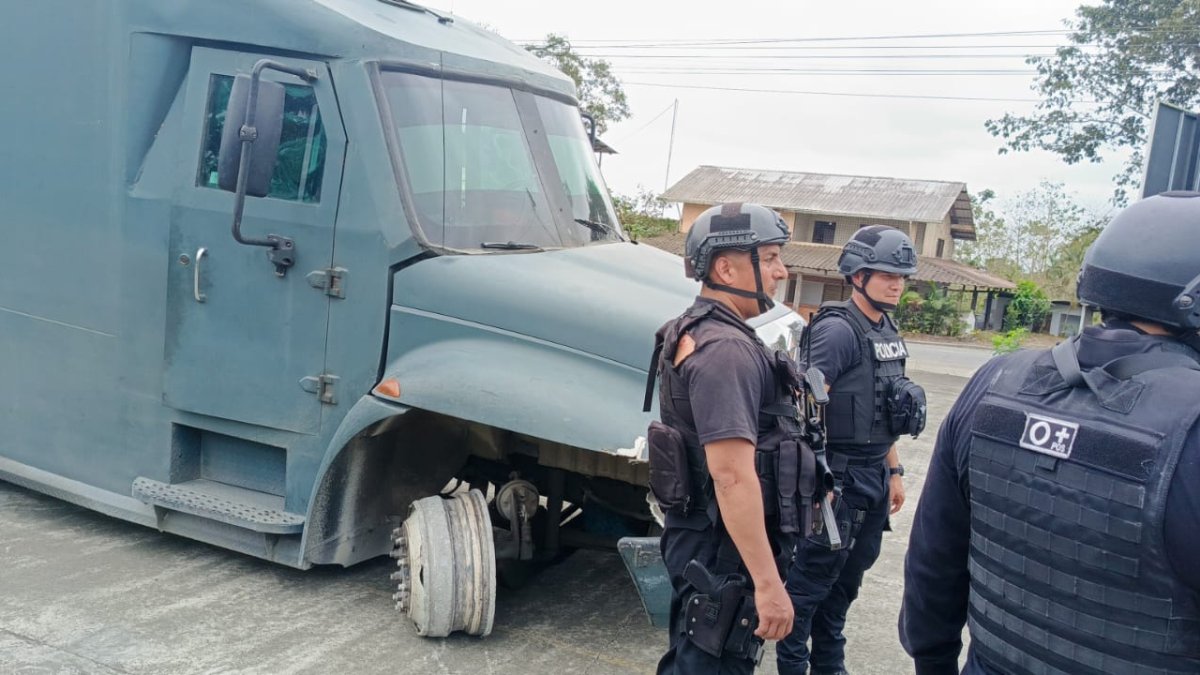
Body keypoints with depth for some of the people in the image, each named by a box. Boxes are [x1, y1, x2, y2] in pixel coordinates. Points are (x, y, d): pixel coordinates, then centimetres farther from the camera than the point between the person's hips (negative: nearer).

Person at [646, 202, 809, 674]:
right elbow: (733, 475, -28)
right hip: (724, 553, -10)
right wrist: (768, 582, -26)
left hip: (698, 538, 10)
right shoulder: (726, 350, -23)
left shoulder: (694, 331, 11)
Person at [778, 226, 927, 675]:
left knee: (849, 573, 16)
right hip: (838, 474, -9)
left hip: (874, 475, 9)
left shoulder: (888, 332, 12)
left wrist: (894, 471, 19)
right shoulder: (837, 330, -15)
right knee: (815, 571, 0)